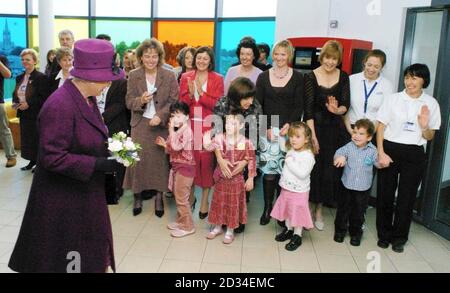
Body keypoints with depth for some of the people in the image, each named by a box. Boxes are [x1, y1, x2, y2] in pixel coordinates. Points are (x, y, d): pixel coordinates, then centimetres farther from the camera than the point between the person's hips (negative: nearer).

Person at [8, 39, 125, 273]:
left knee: (91, 251, 18)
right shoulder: (59, 106, -25)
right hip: (63, 200, -8)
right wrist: (97, 164, -24)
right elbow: (53, 157, -25)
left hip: (84, 192, 8)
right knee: (65, 260, 10)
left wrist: (110, 146, -3)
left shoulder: (87, 98, 3)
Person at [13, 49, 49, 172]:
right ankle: (32, 161, 26)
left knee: (37, 140, 0)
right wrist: (15, 103, 0)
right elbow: (15, 94, 21)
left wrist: (29, 104, -21)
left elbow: (44, 97, -17)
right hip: (24, 115, 8)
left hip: (36, 115, -7)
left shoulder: (41, 77, -11)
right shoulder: (19, 78, 14)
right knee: (26, 139, 13)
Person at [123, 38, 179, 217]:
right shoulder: (133, 76, 3)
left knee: (160, 160, 3)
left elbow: (174, 102, -3)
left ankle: (159, 197, 17)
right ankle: (137, 196, 13)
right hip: (140, 125, 1)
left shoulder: (169, 76, 0)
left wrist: (160, 116, -17)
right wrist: (141, 101, -20)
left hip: (162, 125, 0)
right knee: (138, 159, -3)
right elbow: (129, 103, 2)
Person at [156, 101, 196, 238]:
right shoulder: (178, 130, 12)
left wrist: (171, 130, -24)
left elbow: (176, 147, -29)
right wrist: (165, 144, 3)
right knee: (179, 196, 18)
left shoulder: (186, 130, -18)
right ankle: (180, 221, 31)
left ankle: (187, 226, 9)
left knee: (181, 198, -2)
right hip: (178, 166, 10)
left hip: (184, 167, -10)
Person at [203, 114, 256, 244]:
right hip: (221, 178, 2)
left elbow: (251, 161, -7)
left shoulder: (246, 143, -15)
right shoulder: (220, 138, -10)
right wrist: (207, 144, -45)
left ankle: (230, 231, 30)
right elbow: (211, 146, -21)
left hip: (236, 180, -2)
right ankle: (217, 227, 37)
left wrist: (250, 178, -4)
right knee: (218, 203, 16)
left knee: (233, 205, 11)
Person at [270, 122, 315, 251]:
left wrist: (290, 162, -25)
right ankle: (288, 230, 41)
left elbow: (302, 174, -28)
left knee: (297, 213, 6)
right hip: (286, 188, 8)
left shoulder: (308, 156, -21)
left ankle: (297, 236, 23)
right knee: (287, 211, 21)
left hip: (299, 191, -7)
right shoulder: (291, 151, 2)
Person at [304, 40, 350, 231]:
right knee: (313, 168, 0)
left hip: (335, 129, 3)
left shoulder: (343, 77, 2)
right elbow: (308, 108, -10)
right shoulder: (311, 77, -7)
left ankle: (319, 209, 20)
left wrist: (337, 110, -27)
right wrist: (313, 136, -16)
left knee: (329, 170, 5)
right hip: (315, 127, -3)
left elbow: (346, 104, -3)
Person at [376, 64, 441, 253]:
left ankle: (399, 238, 26)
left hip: (415, 154, 1)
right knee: (385, 194, 6)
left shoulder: (431, 103, 2)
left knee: (407, 197, 8)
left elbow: (430, 137, 7)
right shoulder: (393, 99, -1)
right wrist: (381, 153, -10)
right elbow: (380, 127, 0)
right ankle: (384, 234, 25)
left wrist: (425, 126, -15)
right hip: (390, 150, 0)